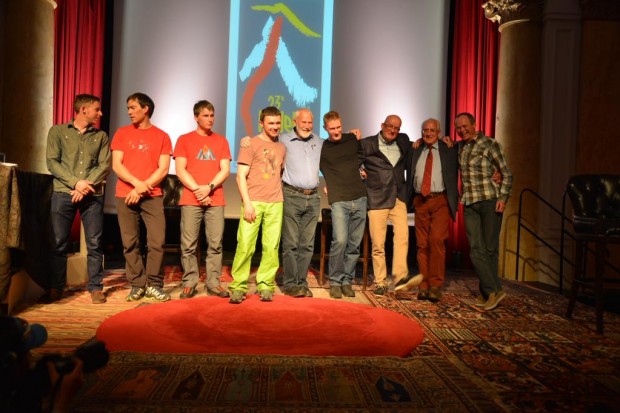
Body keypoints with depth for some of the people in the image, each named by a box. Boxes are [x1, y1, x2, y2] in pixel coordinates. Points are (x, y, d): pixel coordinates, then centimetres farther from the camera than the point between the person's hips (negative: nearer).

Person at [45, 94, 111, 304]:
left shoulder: (101, 136, 12)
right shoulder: (57, 131, 9)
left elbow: (104, 166, 2)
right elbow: (52, 162, 0)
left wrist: (86, 187, -11)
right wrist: (76, 182, -12)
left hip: (93, 196, 1)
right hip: (63, 194, -1)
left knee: (94, 243, 0)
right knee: (59, 243, 2)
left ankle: (95, 287, 8)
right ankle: (56, 288, 13)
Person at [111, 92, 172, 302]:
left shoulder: (161, 136, 6)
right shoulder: (122, 133, 10)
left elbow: (163, 169, -1)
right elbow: (116, 165, 2)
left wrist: (142, 188, -9)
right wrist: (137, 183, -13)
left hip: (152, 196, -1)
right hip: (125, 195, 1)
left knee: (157, 241, -6)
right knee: (130, 242, 2)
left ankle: (153, 285, 6)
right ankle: (137, 285, 11)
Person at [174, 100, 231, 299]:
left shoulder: (221, 140, 14)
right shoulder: (184, 139, 9)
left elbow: (225, 170, 6)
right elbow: (180, 170, 1)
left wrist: (209, 187, -9)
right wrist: (197, 190, -9)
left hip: (215, 200, 2)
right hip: (190, 200, -1)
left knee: (215, 244, 0)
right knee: (188, 244, -3)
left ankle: (213, 283, 7)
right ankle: (189, 283, 6)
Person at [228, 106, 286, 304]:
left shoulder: (282, 148, 17)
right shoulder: (251, 144, 4)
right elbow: (240, 176, -3)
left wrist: (280, 194, 9)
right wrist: (247, 202, -11)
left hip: (275, 204, 4)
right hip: (253, 202, -3)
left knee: (271, 247, 1)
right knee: (245, 245, -7)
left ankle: (265, 285, 9)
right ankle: (238, 286, 3)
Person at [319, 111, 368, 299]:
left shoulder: (353, 139, 12)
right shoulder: (320, 148, 4)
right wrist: (329, 184, 4)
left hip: (359, 198, 3)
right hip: (338, 200, -3)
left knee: (354, 243, 4)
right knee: (340, 241, -15)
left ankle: (347, 280, 17)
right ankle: (335, 281, 1)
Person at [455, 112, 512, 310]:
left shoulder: (489, 144, -2)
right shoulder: (459, 147, 11)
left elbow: (507, 175, 0)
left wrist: (503, 198, -11)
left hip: (489, 201, -4)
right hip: (469, 204, 4)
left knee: (490, 248, 2)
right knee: (476, 249, -2)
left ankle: (488, 291, 11)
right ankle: (494, 290, 4)